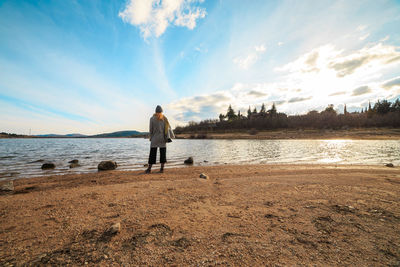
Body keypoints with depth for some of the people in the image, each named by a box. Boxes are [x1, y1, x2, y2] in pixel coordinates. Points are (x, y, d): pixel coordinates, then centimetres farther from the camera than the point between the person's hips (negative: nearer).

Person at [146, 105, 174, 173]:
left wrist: (151, 137, 13)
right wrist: (172, 135, 15)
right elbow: (169, 128, 4)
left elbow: (151, 130, 0)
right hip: (163, 138, 1)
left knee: (152, 153, 4)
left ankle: (149, 168, 6)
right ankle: (162, 168, 10)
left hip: (154, 138, -1)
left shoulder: (152, 119, -2)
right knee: (163, 153, 8)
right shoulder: (165, 118, 2)